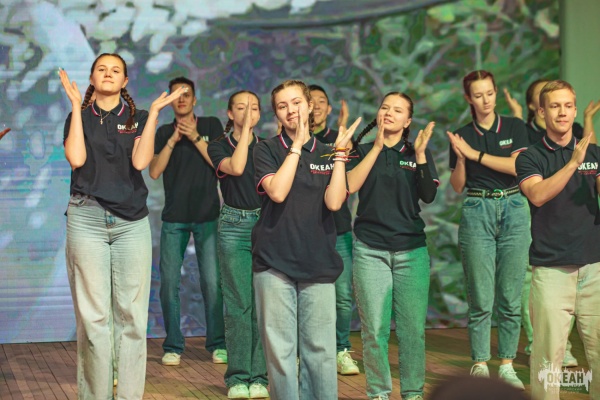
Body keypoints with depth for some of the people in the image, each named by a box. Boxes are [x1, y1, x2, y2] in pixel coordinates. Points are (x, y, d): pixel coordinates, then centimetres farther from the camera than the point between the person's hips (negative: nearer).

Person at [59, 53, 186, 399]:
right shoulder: (79, 117, 12)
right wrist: (77, 105, -2)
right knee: (93, 315, -5)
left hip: (132, 221, 1)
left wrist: (154, 112, -5)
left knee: (132, 314, -2)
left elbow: (140, 161, -5)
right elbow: (76, 159, -7)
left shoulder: (137, 118, 13)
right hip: (87, 219, -1)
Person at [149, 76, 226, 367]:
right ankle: (173, 346, 6)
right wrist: (173, 140, -9)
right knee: (169, 281, -2)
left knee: (212, 281, -5)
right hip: (174, 217, 2)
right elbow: (154, 171, -1)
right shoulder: (164, 133, 11)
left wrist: (196, 138, -11)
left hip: (207, 215, -1)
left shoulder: (211, 125, 7)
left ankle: (218, 344, 5)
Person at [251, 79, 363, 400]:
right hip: (275, 262, -2)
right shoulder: (267, 149, 5)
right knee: (279, 349, -1)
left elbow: (334, 202, -5)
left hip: (318, 263, 2)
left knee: (320, 350, 1)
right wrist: (296, 146, -9)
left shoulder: (327, 153, 10)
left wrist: (340, 152, -5)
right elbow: (277, 192, -13)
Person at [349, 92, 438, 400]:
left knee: (413, 326, -2)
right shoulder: (363, 151, 7)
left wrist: (420, 155, -14)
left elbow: (428, 196, -5)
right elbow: (351, 186, -13)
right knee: (374, 328, -3)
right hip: (370, 249, 0)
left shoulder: (417, 153, 8)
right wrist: (376, 148, -17)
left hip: (411, 249, 1)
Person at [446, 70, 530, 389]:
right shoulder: (462, 136, 8)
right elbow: (457, 187, 5)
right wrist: (460, 158, -12)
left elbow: (518, 166, -9)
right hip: (477, 212, 0)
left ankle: (507, 366, 10)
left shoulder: (515, 127, 6)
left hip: (513, 211, 0)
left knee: (511, 297, 1)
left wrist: (476, 154, -11)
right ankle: (480, 366, 5)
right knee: (481, 299, -3)